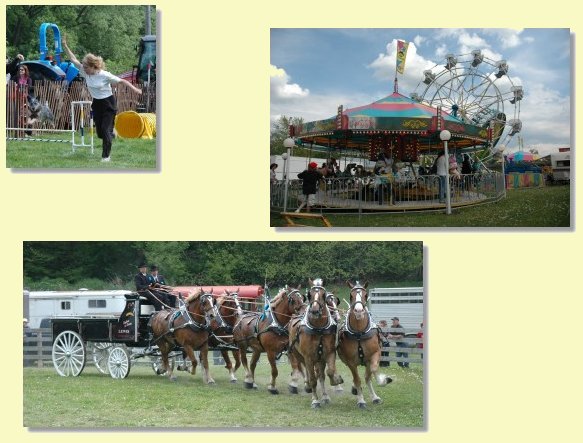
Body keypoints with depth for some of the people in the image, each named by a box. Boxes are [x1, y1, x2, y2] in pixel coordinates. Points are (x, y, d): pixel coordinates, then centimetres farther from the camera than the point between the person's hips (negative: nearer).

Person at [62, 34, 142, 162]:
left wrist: (134, 88, -25)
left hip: (108, 104, -6)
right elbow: (73, 59, -2)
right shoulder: (85, 72, -7)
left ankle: (106, 155, 1)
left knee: (105, 130, -9)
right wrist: (65, 46, -6)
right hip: (96, 104, 6)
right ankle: (111, 134, 42)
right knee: (99, 131, 8)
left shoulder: (105, 75, -22)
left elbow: (122, 81, -16)